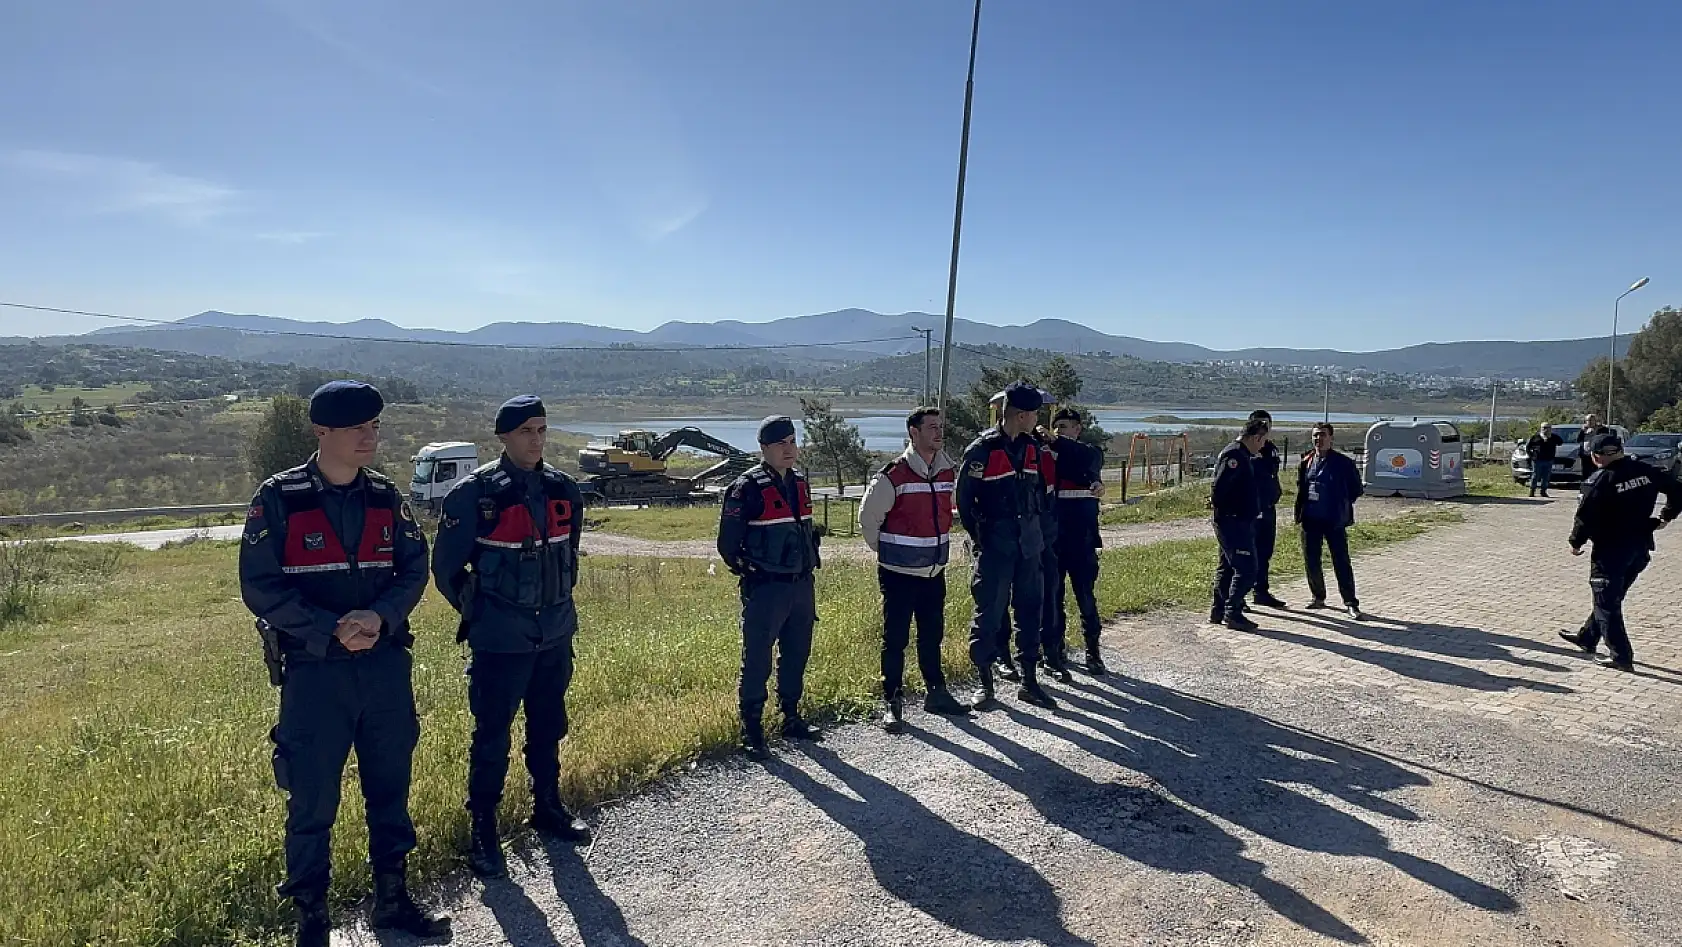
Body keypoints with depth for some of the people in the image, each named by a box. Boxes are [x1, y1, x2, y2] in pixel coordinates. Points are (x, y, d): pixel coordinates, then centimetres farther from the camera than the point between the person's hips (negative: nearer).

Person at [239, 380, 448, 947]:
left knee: (390, 788, 14)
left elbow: (414, 569, 3)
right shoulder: (278, 498, -8)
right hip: (314, 671, -4)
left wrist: (380, 616, -16)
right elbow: (260, 586, -11)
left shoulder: (385, 497, 3)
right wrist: (333, 629, -19)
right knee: (313, 801, 6)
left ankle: (393, 900, 31)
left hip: (386, 666, 4)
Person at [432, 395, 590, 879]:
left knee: (549, 727, 18)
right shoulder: (474, 493, -13)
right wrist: (477, 612, 3)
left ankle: (547, 808, 35)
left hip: (555, 634, 5)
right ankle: (482, 830, 18)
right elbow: (447, 567, -4)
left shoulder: (563, 489, 3)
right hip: (500, 640, -5)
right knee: (492, 736, 3)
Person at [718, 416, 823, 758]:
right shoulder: (748, 488, -13)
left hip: (801, 585, 7)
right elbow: (728, 543, -11)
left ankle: (791, 718, 32)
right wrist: (750, 573, -7)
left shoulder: (800, 483, 10)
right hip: (765, 589, -7)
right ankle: (751, 730, 10)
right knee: (757, 661, -1)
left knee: (796, 656, 17)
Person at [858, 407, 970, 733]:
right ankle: (893, 703, 13)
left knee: (932, 635, 17)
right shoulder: (893, 475, -15)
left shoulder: (947, 472, 5)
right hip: (899, 573, -6)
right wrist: (885, 551, 0)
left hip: (934, 571, 6)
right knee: (895, 639, 2)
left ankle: (936, 693, 31)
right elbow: (868, 517, -7)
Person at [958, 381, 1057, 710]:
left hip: (1027, 543, 7)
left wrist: (1035, 527, 13)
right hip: (994, 544, -6)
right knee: (989, 612, 0)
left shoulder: (1030, 447, 8)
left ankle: (1029, 681, 21)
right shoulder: (981, 450, -12)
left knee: (1030, 609, 10)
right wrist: (978, 537, -6)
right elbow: (964, 497, -9)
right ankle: (985, 683, 13)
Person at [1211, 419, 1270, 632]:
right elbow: (1219, 488, -25)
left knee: (1227, 567, 15)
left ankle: (1217, 611, 22)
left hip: (1241, 522, 11)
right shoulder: (1234, 455, -17)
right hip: (1234, 523, -11)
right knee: (1246, 569, -9)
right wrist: (1222, 510, -15)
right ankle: (1233, 613, -4)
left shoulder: (1243, 455, 17)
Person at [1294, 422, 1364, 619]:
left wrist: (1343, 504, -1)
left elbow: (1357, 489, 2)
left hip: (1335, 521, -4)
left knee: (1341, 562, -3)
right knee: (1311, 561, 8)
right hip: (1310, 520, 4)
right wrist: (1300, 512, 10)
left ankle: (1350, 603, 3)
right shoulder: (1306, 462, 8)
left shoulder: (1343, 462, -5)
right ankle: (1319, 597, 23)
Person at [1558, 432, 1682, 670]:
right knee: (1611, 597, 20)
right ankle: (1587, 639, 35)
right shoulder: (1645, 471, -1)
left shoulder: (1599, 480, -18)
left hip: (1610, 550, -7)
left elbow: (1585, 516, -16)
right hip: (1641, 547, 7)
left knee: (1606, 602, 3)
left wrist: (1576, 543, -2)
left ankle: (1621, 656, 1)